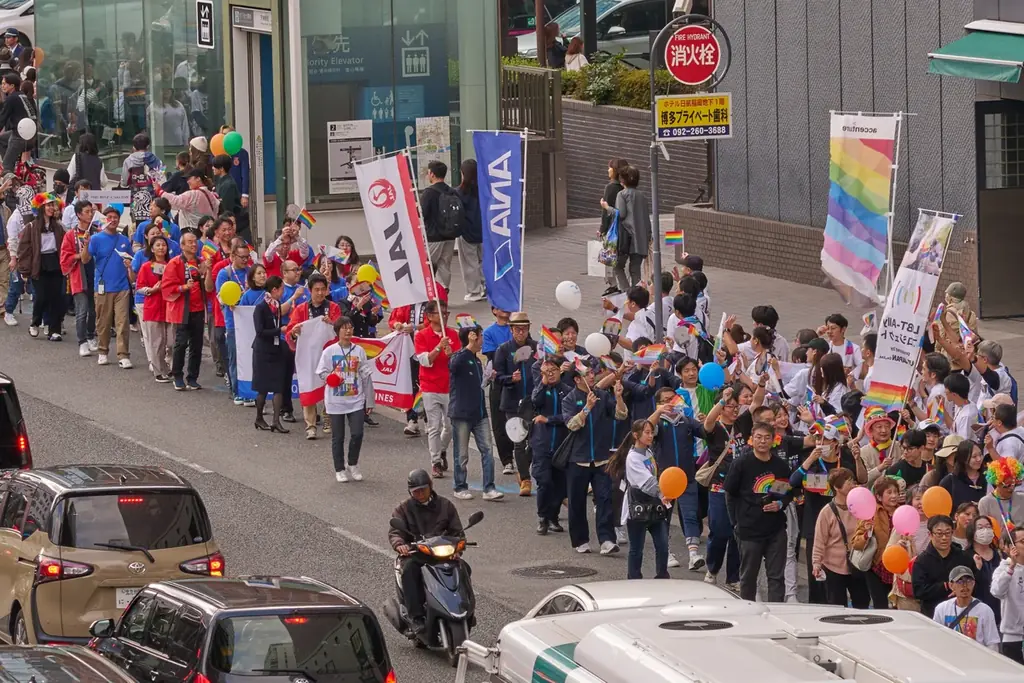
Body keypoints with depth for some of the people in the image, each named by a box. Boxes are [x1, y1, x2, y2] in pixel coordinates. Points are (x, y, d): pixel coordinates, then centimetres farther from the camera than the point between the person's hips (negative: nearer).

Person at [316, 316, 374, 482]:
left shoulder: (359, 351, 3)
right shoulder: (329, 351, -2)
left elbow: (366, 376, 7)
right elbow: (321, 372, 2)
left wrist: (369, 400, 8)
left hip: (356, 400, 1)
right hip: (335, 401, -1)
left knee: (357, 434, -5)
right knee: (338, 437, 4)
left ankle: (352, 465, 17)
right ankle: (340, 470, 17)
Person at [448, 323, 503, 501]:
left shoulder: (476, 360, 15)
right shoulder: (458, 357, -8)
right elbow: (453, 365, -33)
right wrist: (469, 346, -37)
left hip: (479, 413, 7)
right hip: (461, 413, -7)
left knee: (487, 450, -1)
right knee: (462, 454, 3)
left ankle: (488, 488, 0)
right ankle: (460, 488, 15)